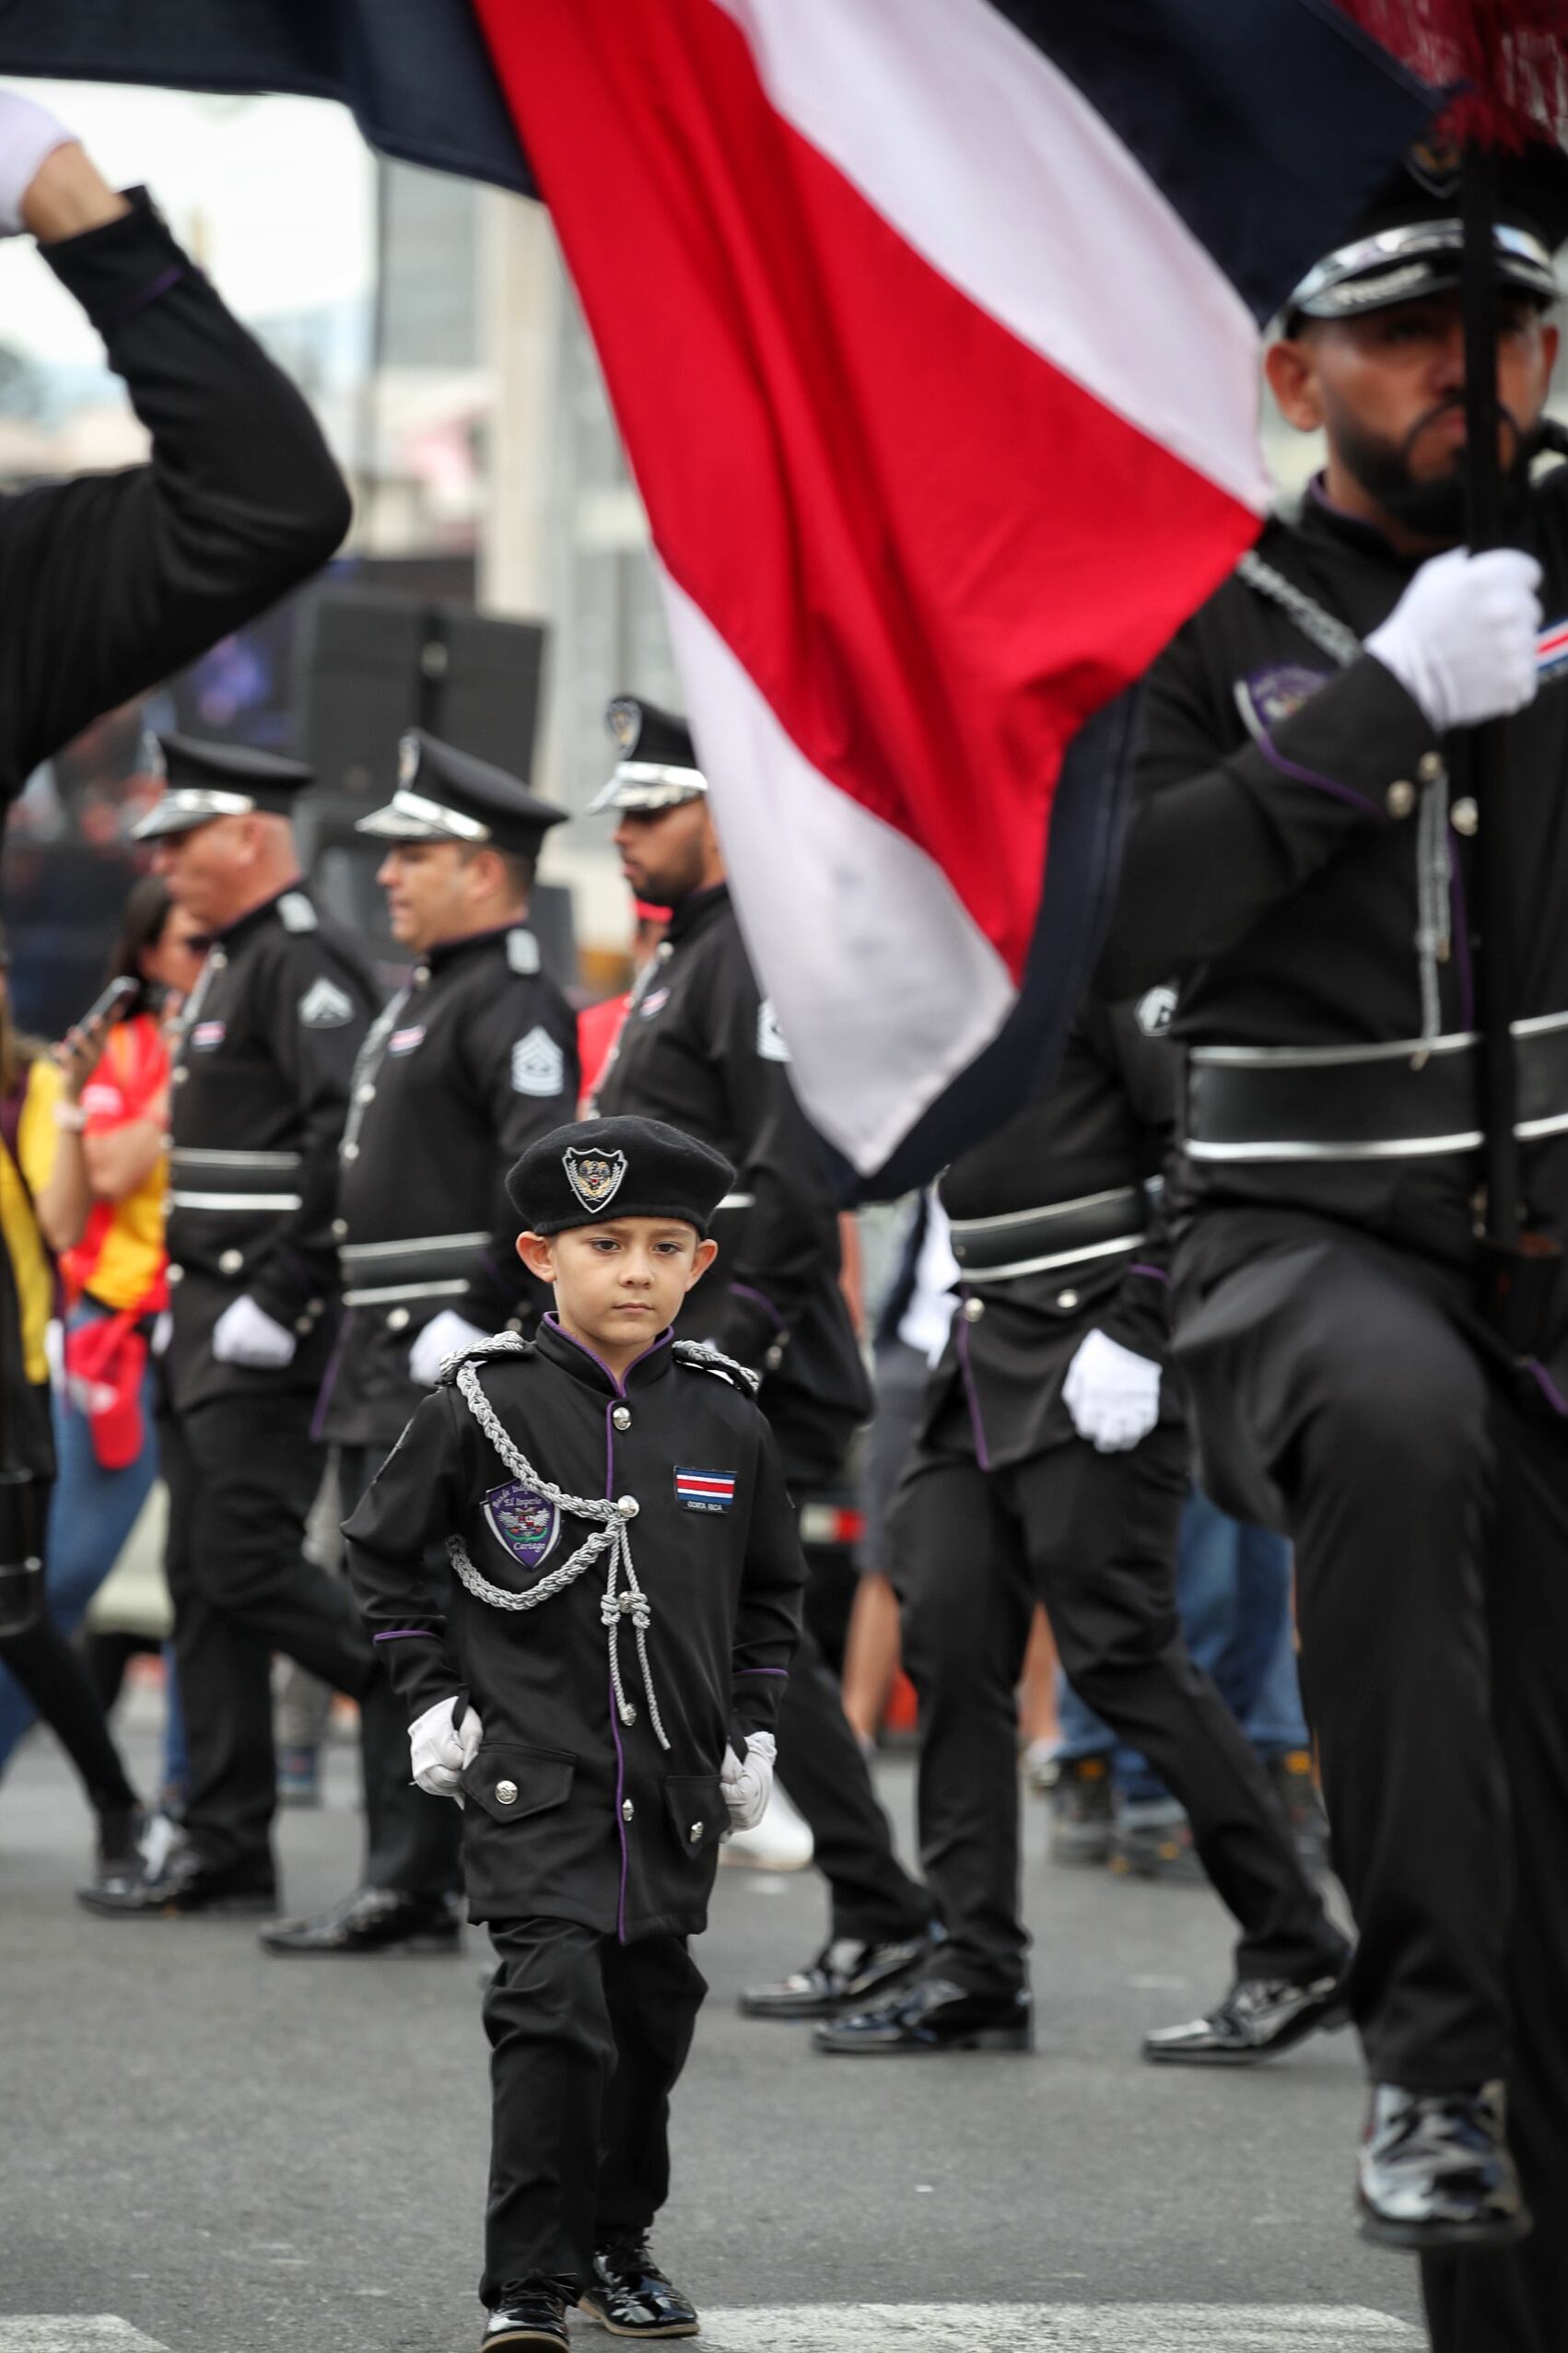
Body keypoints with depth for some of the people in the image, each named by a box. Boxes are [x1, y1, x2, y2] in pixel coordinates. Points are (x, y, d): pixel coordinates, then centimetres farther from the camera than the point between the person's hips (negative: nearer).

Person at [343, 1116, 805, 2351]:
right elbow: (383, 1550, 7)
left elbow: (774, 1587, 18)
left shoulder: (727, 1421, 3)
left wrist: (752, 1729, 12)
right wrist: (431, 1696, 1)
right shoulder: (484, 1405, -5)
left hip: (676, 1785, 4)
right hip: (533, 1777, -4)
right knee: (554, 2011, -16)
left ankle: (617, 2247, 31)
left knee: (651, 2018, 12)